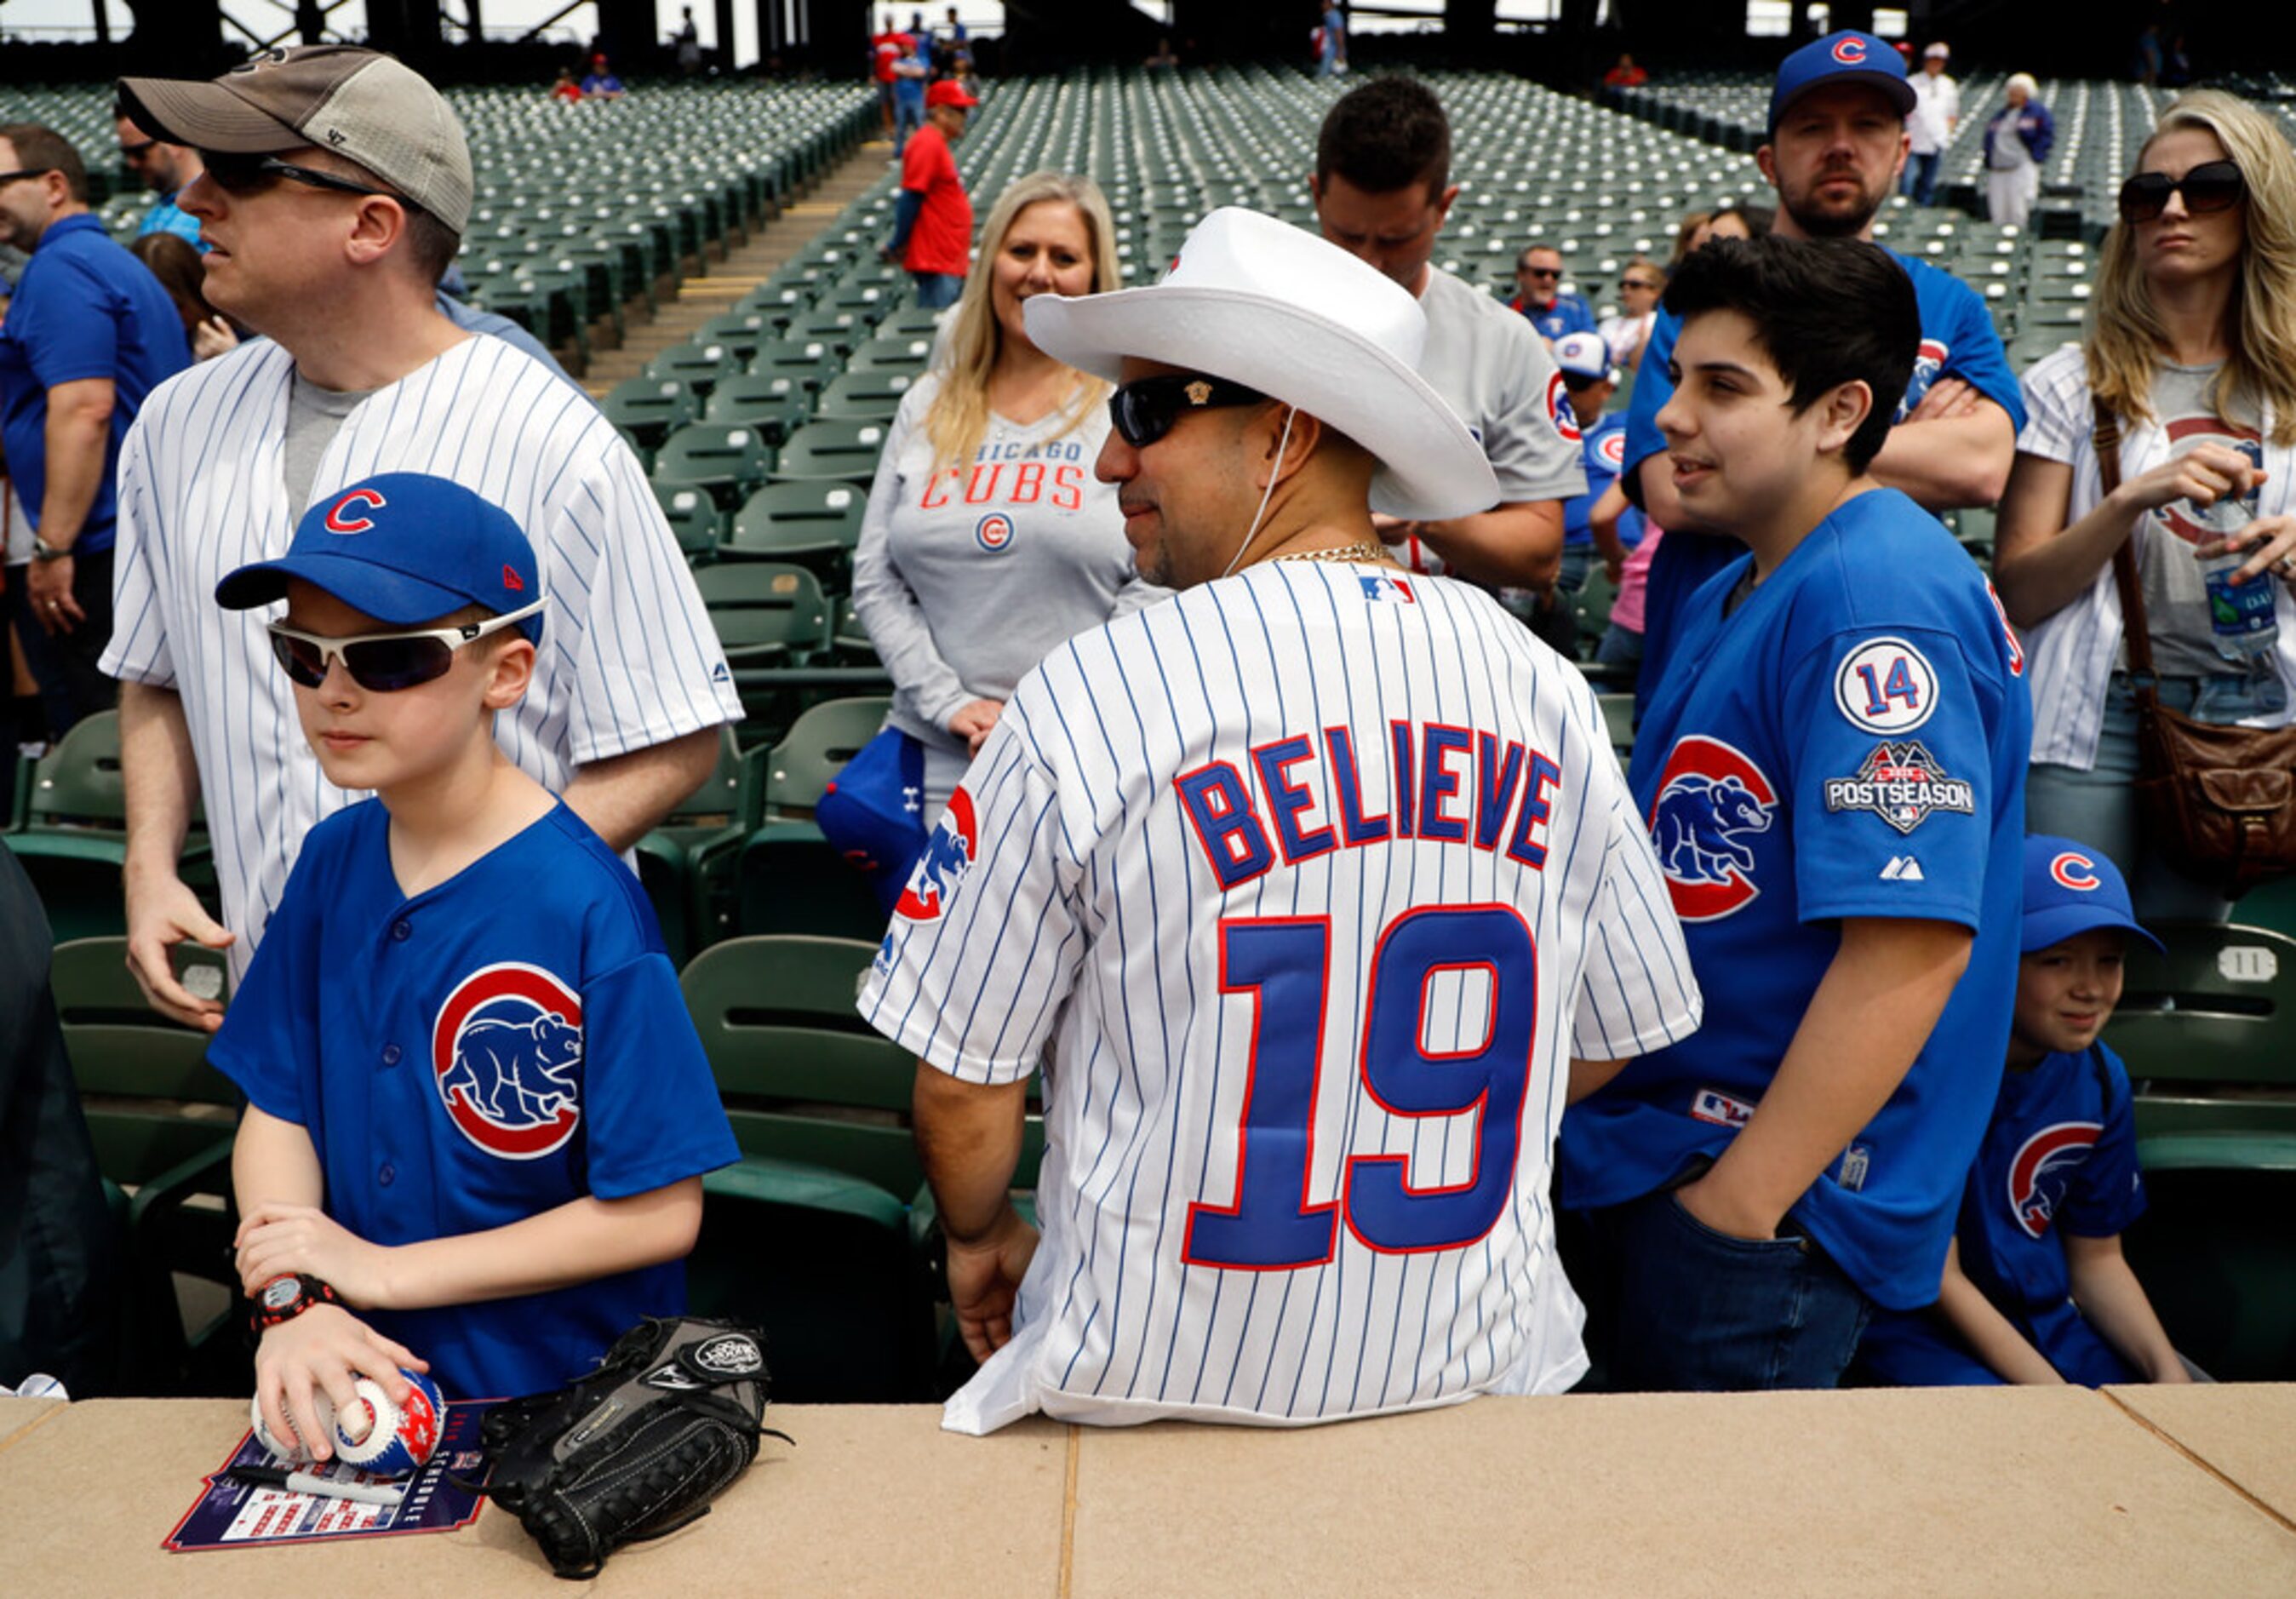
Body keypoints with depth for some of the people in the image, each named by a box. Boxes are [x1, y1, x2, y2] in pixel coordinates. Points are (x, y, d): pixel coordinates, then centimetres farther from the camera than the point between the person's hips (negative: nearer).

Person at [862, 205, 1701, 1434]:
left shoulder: (1087, 699, -17)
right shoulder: (1543, 686, -4)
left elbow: (963, 1084, -9)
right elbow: (1606, 1045, 7)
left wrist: (980, 1238, 13)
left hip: (1167, 1385, -3)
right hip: (1478, 1371, 4)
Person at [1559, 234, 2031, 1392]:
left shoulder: (1880, 604, -21)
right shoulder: (1734, 593, 13)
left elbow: (1913, 939, -28)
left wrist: (1740, 1203, -24)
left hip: (1766, 1209, -10)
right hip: (1660, 1158, 10)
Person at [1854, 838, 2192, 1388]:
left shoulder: (2100, 1079, 1)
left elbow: (2096, 1258, 11)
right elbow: (1936, 1276, -17)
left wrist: (2169, 1374, -5)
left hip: (2044, 1320, 7)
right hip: (1913, 1324, -7)